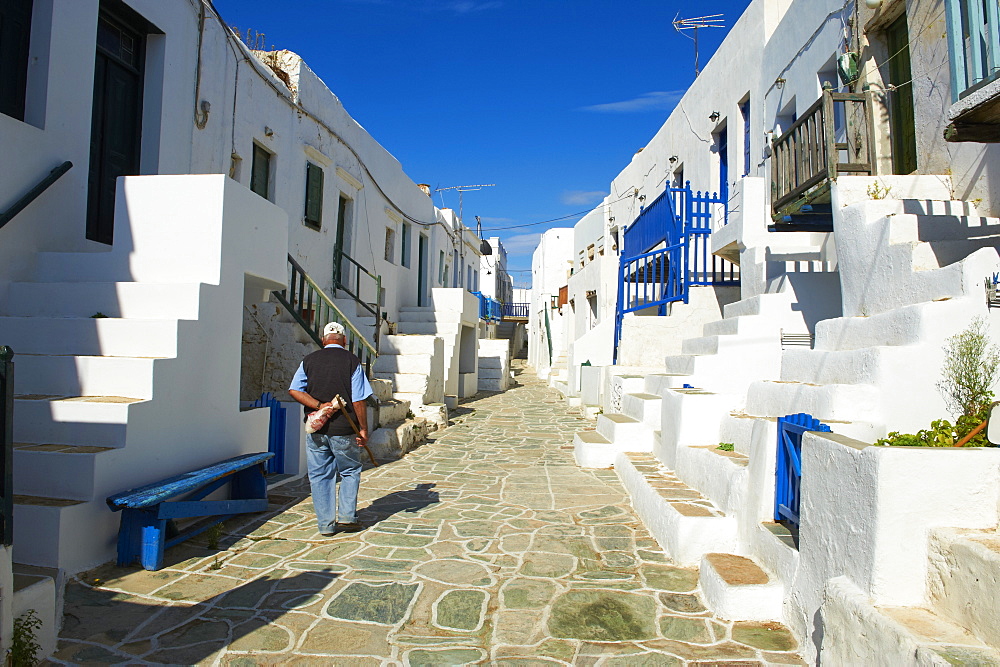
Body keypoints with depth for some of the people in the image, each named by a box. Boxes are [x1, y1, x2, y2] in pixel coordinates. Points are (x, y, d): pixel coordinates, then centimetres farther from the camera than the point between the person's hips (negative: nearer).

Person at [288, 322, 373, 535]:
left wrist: (319, 406, -8)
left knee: (320, 476, 11)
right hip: (344, 429, -2)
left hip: (316, 429, 3)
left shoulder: (309, 360, 5)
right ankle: (347, 516, 11)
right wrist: (363, 429, -2)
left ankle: (326, 524, 16)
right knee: (350, 471, 16)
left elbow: (295, 390, -4)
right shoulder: (352, 361, -5)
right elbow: (358, 400, -8)